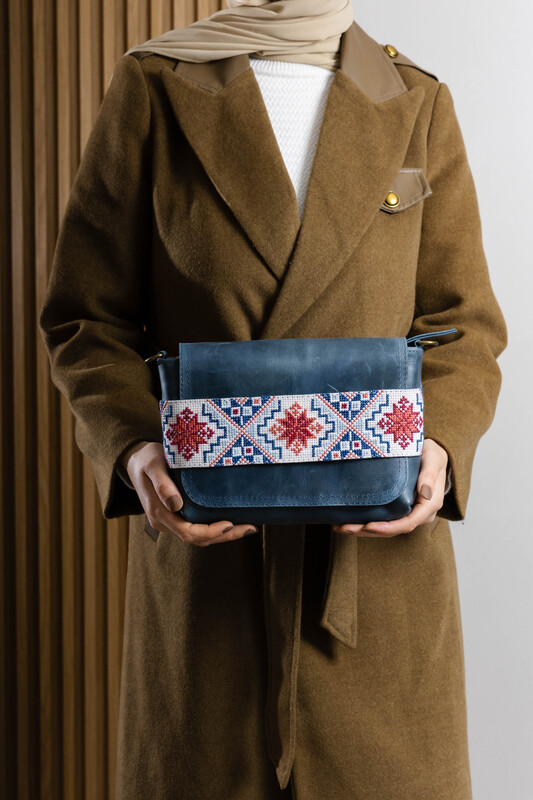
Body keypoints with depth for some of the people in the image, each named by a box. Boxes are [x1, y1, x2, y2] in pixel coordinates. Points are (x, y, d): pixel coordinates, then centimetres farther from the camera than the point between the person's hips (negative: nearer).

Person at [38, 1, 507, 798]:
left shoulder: (420, 105, 7)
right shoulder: (154, 88, 2)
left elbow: (464, 328, 6)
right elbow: (86, 315, 3)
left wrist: (439, 444, -13)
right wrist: (133, 447, -15)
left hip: (383, 553, 2)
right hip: (203, 543, -1)